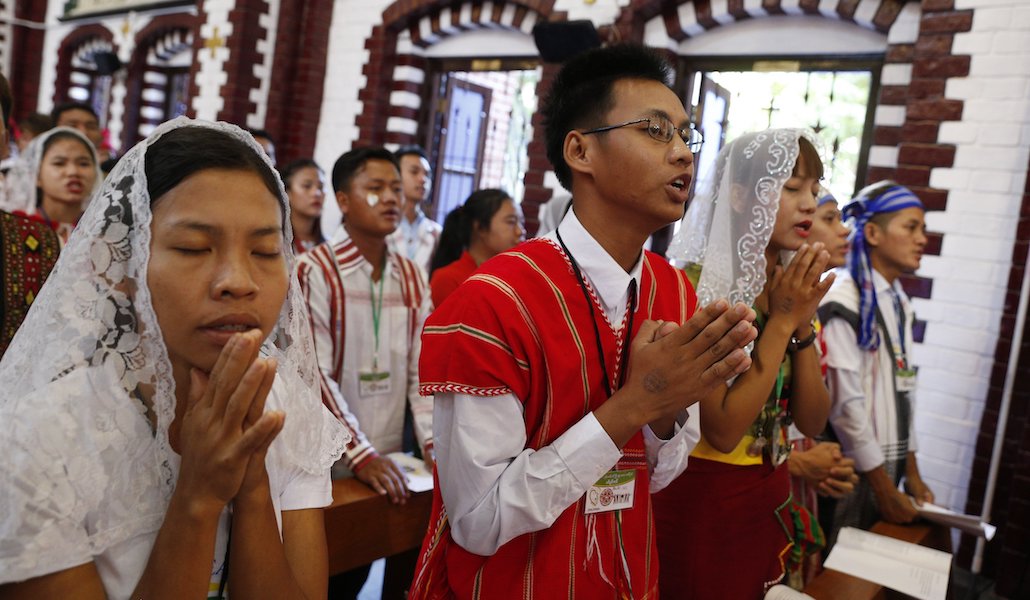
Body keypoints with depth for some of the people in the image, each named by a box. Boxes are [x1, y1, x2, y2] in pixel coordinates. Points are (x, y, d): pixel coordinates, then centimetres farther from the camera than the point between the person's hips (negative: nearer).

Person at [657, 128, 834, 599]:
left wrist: (804, 324, -11)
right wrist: (782, 321, -20)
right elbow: (723, 430, -22)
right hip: (700, 499, -7)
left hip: (770, 498, 7)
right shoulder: (695, 285, -18)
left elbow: (812, 422, 1)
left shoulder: (794, 287, 4)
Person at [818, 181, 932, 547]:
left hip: (887, 466, 8)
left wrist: (911, 471, 13)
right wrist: (883, 486, -11)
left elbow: (903, 387, 14)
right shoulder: (844, 302, -15)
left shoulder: (900, 304, 10)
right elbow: (844, 402, -17)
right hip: (852, 471, -8)